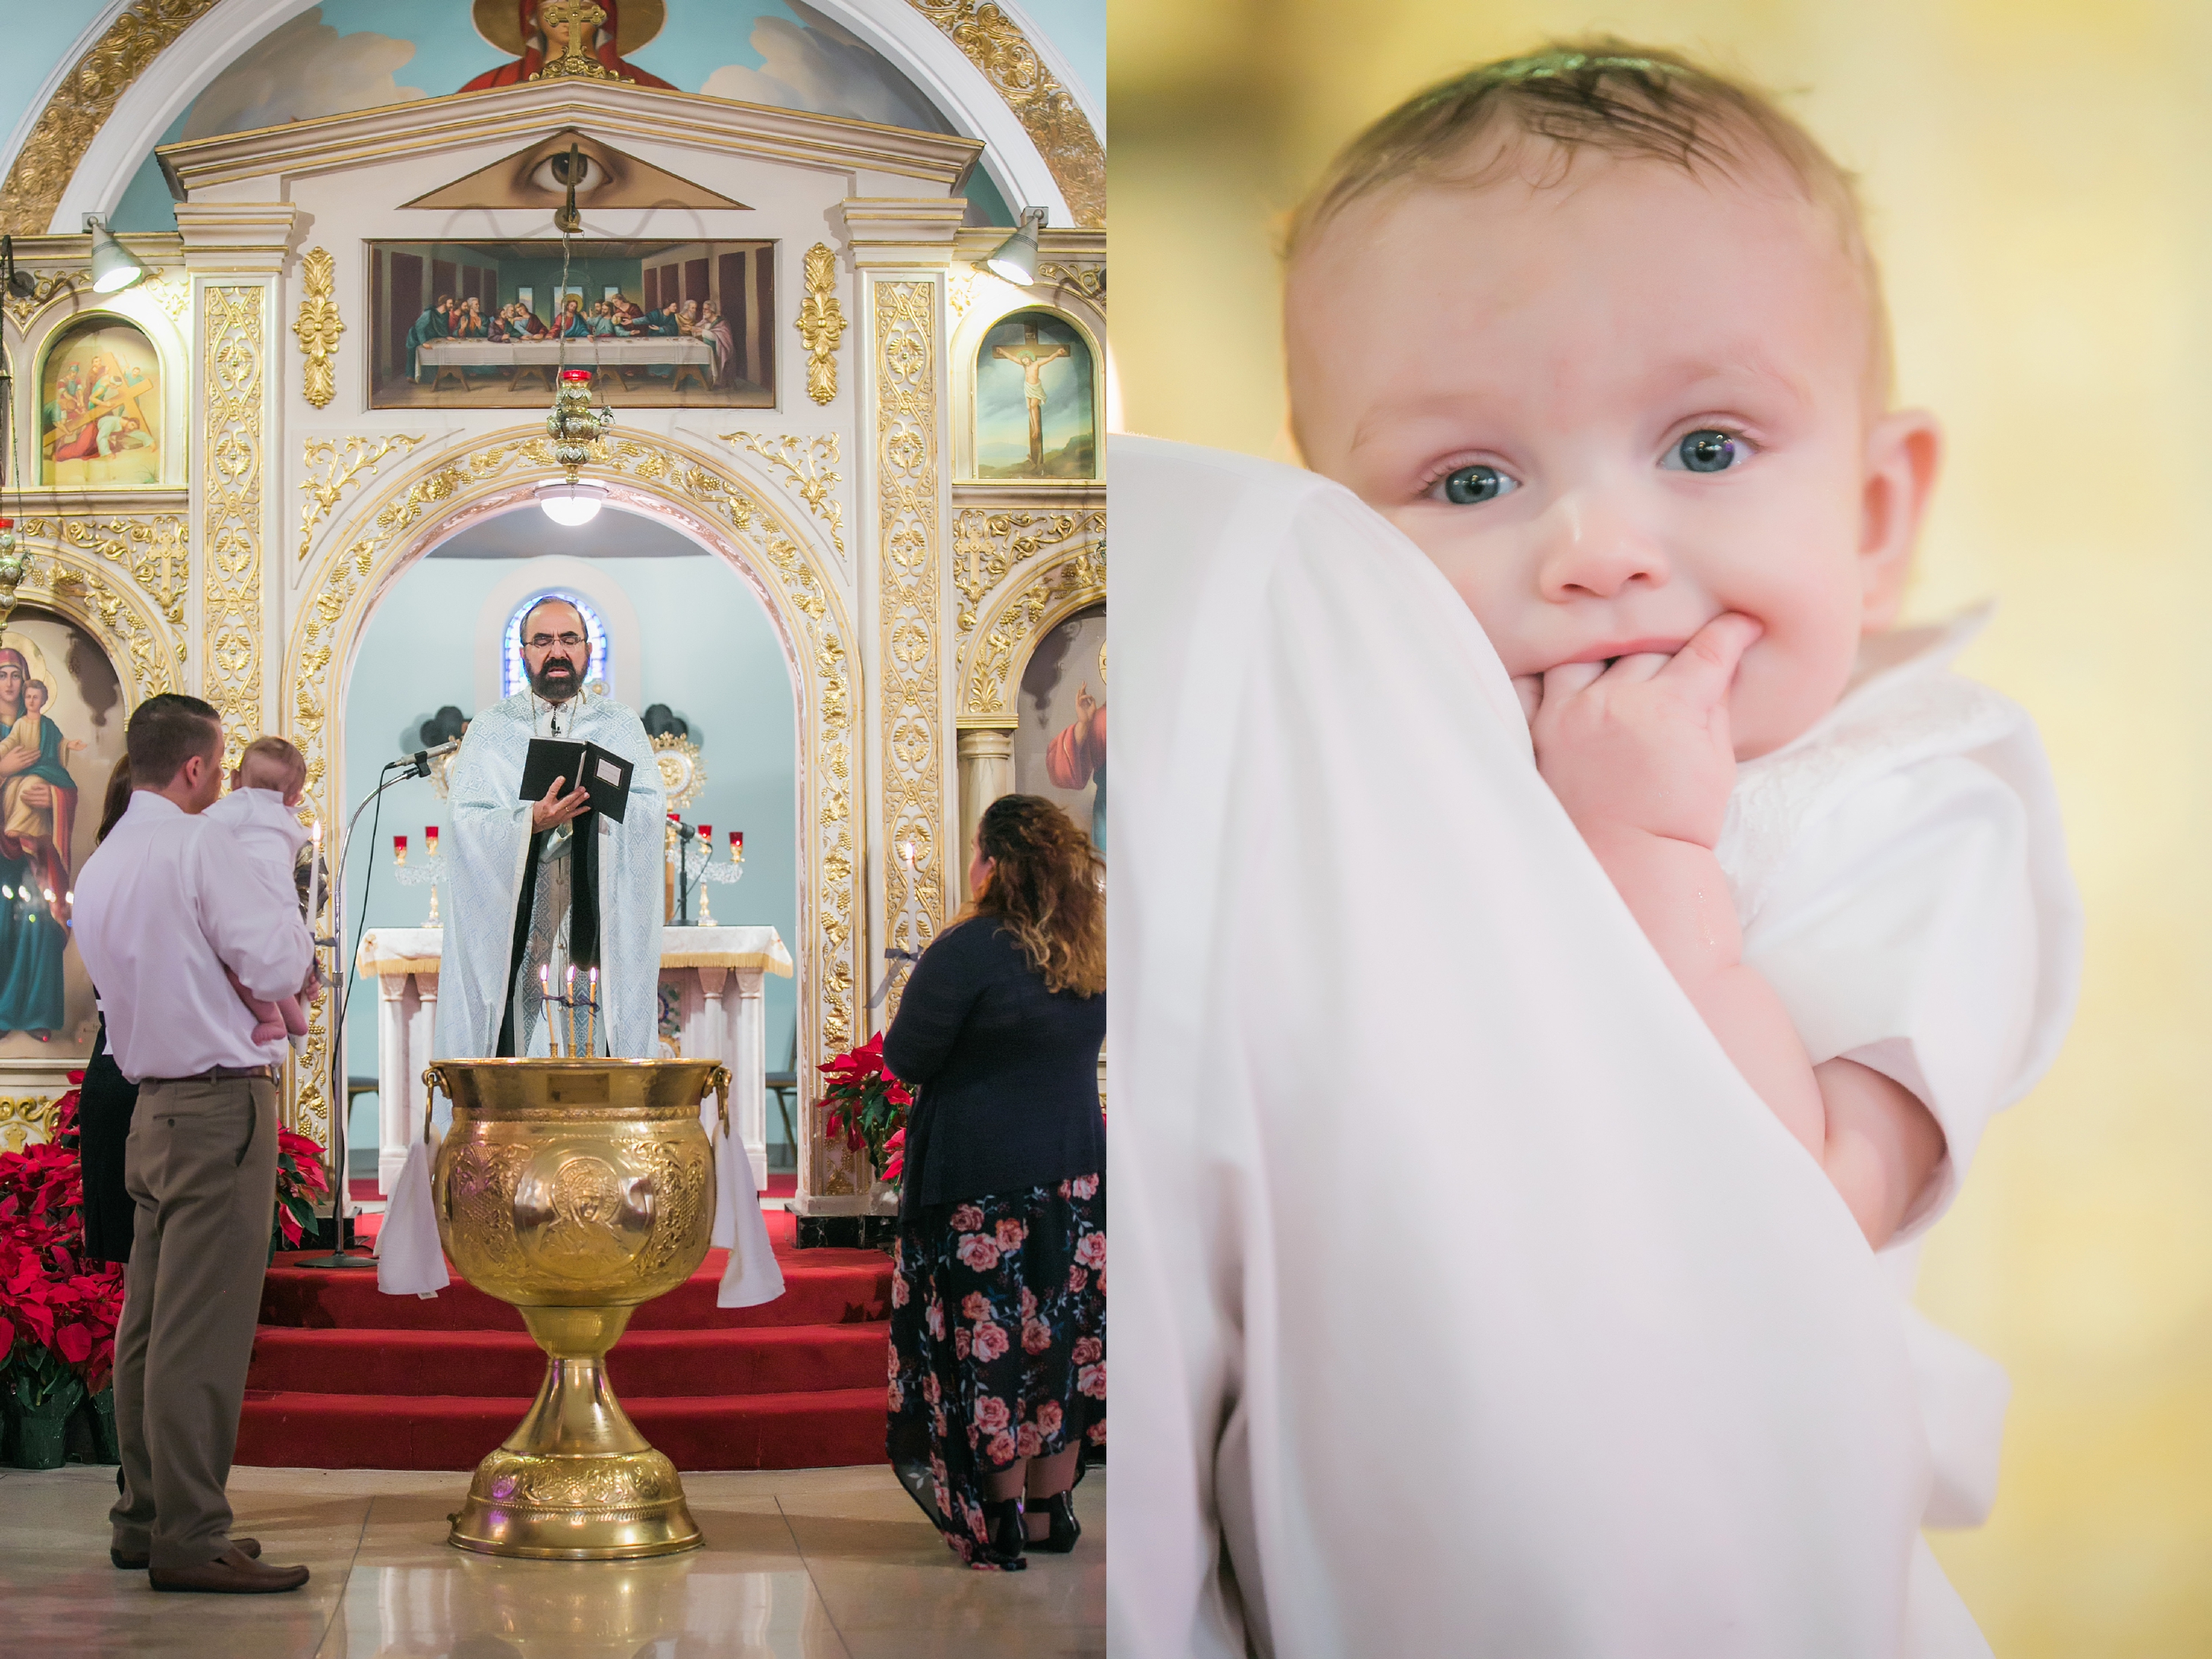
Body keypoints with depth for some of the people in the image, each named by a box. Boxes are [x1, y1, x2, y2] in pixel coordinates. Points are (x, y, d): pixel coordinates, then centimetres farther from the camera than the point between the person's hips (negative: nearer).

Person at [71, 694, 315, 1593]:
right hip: (222, 1105, -9)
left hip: (155, 1106, 9)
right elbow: (279, 963, -15)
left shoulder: (100, 865, 14)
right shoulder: (199, 844, -11)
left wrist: (255, 1005, 16)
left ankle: (144, 1519, 18)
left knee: (150, 1323, 12)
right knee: (204, 1331, -9)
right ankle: (189, 1541, -8)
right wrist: (278, 883, 2)